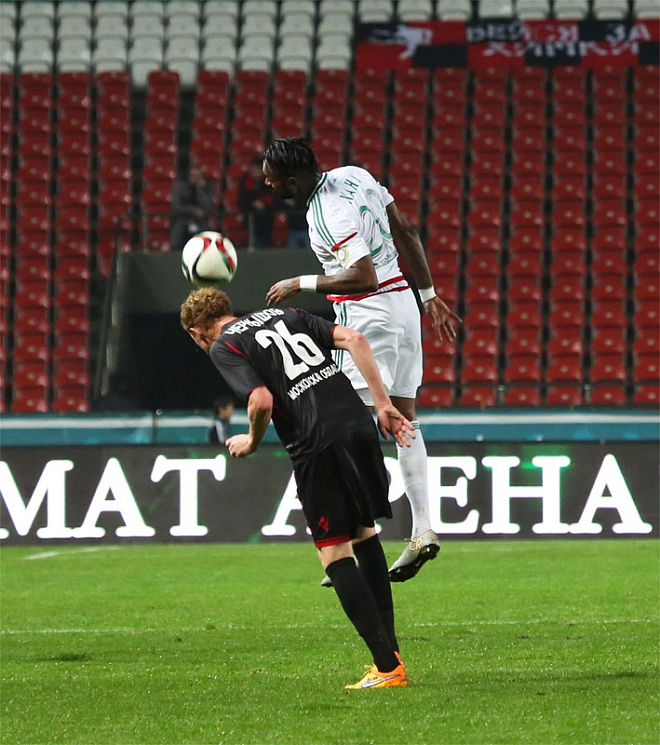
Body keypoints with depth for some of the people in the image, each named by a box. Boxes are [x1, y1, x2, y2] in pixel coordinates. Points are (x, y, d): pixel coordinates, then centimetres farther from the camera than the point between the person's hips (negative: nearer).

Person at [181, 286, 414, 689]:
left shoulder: (223, 347, 5)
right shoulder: (284, 315, 23)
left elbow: (262, 401, -11)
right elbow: (354, 340, 11)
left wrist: (252, 441, 10)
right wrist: (383, 404, 9)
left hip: (317, 445, -6)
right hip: (359, 425, 6)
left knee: (335, 553, 2)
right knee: (364, 531, 22)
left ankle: (388, 668, -4)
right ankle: (390, 648, 24)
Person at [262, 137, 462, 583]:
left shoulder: (331, 216, -21)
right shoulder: (353, 176, 6)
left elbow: (364, 278, -30)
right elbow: (406, 232, 13)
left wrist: (300, 284, -20)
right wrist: (430, 296, 19)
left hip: (368, 315, -10)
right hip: (402, 302, 10)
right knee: (404, 421, 12)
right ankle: (423, 530, 12)